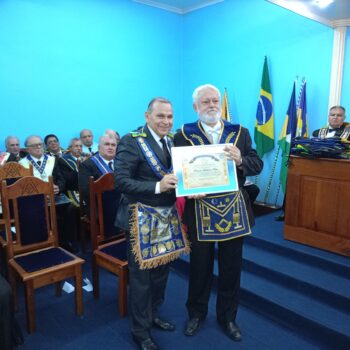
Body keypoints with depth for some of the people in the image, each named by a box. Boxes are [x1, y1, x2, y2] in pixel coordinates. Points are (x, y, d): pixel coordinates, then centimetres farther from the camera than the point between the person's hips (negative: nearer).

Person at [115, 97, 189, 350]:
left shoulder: (172, 141, 8)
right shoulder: (131, 141, -13)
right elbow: (121, 181, -20)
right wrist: (157, 187, -28)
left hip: (168, 217, 7)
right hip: (143, 219, -6)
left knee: (162, 270, 20)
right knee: (141, 277, 8)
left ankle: (153, 315, 43)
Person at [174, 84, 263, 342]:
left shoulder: (240, 132, 4)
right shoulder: (184, 135, -2)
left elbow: (257, 165, 0)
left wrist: (241, 160, -20)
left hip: (234, 210, 2)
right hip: (200, 210, -2)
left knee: (231, 268, 15)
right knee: (200, 267, 15)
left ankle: (227, 316, 38)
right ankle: (196, 313, 39)